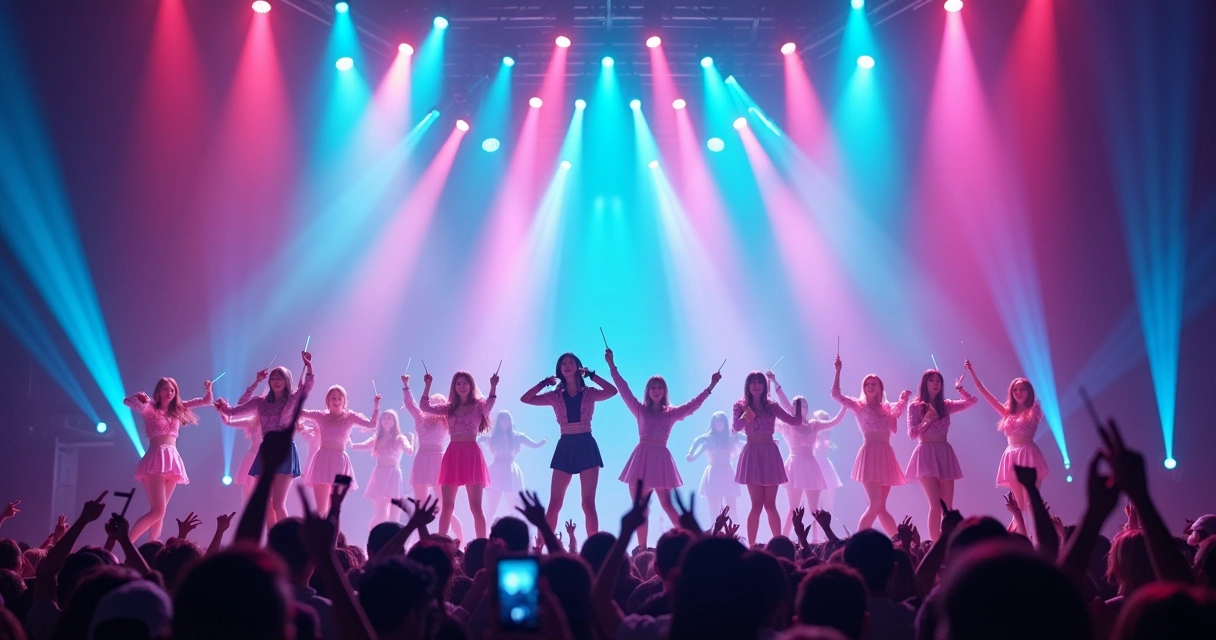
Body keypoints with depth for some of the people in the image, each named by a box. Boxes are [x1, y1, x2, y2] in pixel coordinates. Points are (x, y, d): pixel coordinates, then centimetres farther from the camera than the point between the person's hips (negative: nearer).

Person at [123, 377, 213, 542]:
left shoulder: (177, 410, 17)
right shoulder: (150, 409, 3)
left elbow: (206, 401, 20)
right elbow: (127, 401, -13)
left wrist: (208, 389, 2)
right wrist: (141, 397, -26)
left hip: (172, 460, 7)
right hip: (156, 458, -6)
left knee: (159, 511, 7)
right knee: (157, 511, -18)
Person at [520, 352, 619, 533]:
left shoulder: (589, 393, 5)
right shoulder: (555, 396, 8)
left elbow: (612, 391, -11)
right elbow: (525, 399, 4)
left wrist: (591, 375, -5)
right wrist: (545, 382, 0)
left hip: (586, 446, -1)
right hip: (565, 448, 1)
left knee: (588, 503, -2)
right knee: (554, 503, -1)